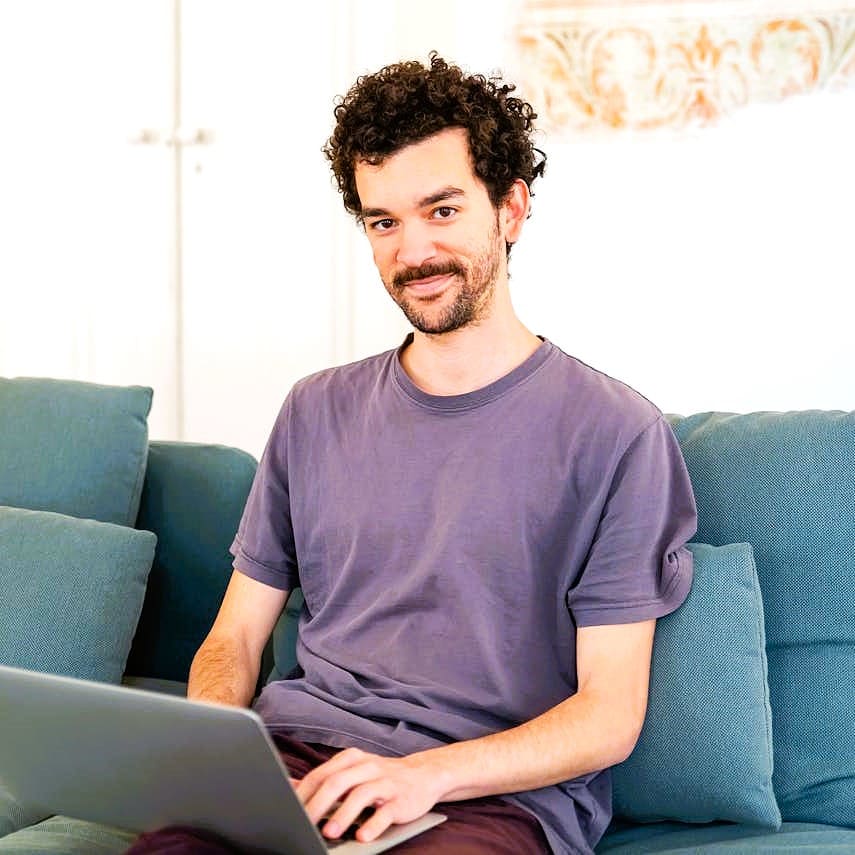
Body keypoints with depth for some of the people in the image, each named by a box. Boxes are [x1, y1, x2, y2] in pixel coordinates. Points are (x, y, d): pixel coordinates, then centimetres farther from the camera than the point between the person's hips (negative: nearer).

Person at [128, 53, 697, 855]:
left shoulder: (615, 433, 0)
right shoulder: (318, 412, 16)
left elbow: (610, 715, -3)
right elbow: (236, 636, 17)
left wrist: (426, 774, -19)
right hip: (295, 757, 4)